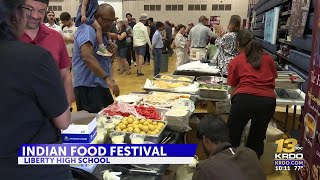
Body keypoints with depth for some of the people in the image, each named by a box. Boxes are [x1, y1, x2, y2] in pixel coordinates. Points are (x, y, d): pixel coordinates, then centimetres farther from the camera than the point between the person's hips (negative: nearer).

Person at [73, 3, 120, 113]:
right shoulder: (87, 30, -13)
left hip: (101, 85, 10)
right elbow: (87, 57, -28)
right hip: (88, 87, -10)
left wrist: (109, 52, 1)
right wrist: (107, 78, -34)